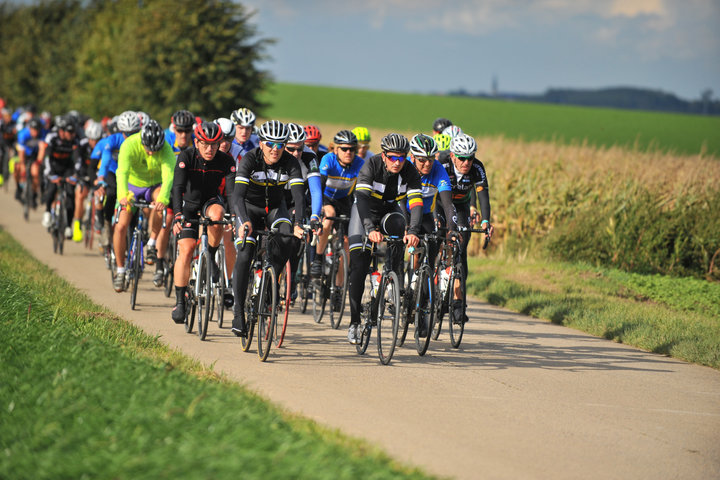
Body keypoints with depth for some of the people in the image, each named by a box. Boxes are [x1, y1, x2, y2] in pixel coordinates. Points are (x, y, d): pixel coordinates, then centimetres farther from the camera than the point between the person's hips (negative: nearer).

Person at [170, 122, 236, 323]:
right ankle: (180, 301, -8)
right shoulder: (186, 157, -22)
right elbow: (178, 187, -31)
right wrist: (178, 216, -44)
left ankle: (212, 258, -11)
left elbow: (232, 191, -26)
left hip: (212, 201, 0)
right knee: (186, 249, -15)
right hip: (190, 204, 0)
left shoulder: (226, 161, -19)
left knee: (217, 214, -36)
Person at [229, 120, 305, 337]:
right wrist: (245, 221, -53)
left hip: (275, 207, 2)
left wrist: (297, 224, -46)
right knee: (245, 255, -19)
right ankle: (238, 311, -15)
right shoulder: (250, 159, -27)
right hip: (249, 207, -2)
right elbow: (238, 195, -36)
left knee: (289, 241, -28)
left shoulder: (290, 162, -21)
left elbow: (298, 195, -30)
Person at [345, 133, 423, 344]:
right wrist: (370, 229, -55)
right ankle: (354, 322, -6)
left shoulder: (409, 172, -23)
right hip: (366, 210, -2)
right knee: (359, 267, -12)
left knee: (398, 226, -32)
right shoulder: (371, 166, -29)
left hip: (390, 210, 2)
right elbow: (362, 198, -41)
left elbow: (416, 202, -33)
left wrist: (413, 231, -51)